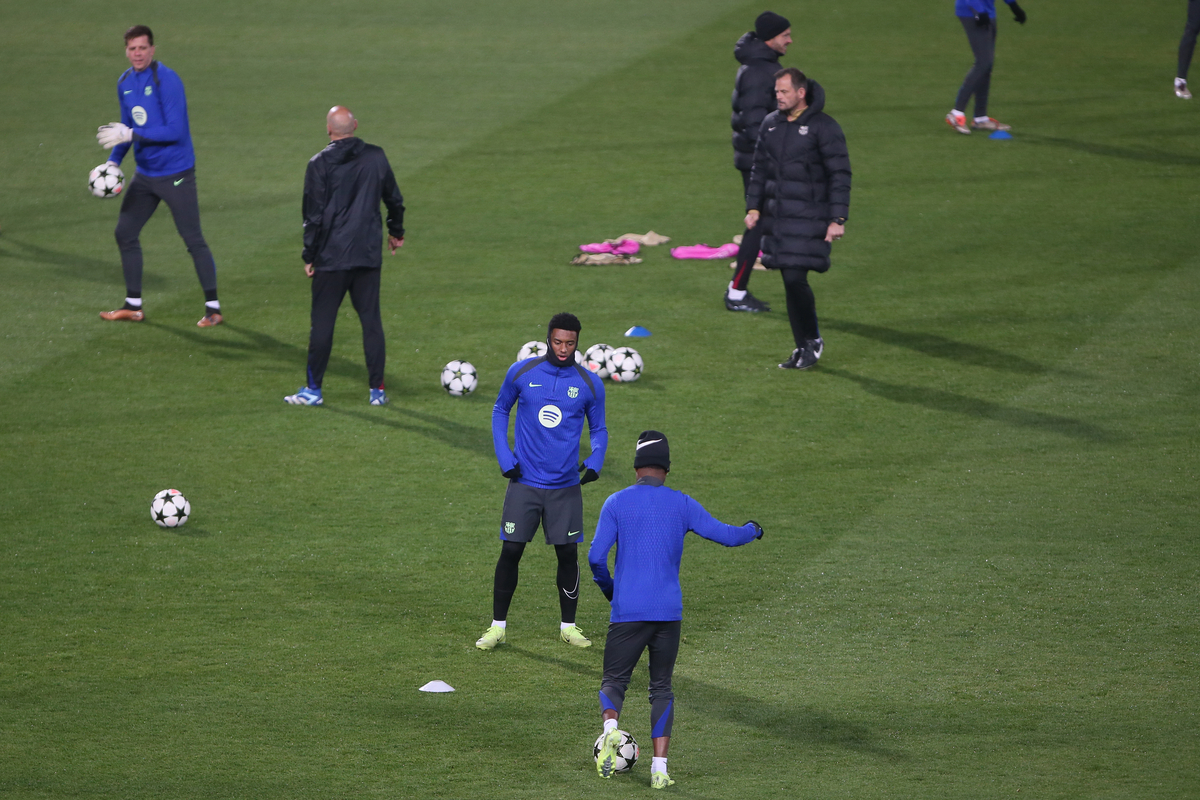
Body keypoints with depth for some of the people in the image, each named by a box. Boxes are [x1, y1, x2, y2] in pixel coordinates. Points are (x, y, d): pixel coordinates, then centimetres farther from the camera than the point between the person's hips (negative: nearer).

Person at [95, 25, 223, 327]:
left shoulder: (166, 80, -18)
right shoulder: (125, 83, 6)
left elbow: (175, 130, -23)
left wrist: (130, 134, -23)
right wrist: (113, 161, 4)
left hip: (176, 174, -8)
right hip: (145, 174, 8)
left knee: (193, 240, -4)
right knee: (125, 234, 9)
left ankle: (213, 309, 4)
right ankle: (133, 306, 20)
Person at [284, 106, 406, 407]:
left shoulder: (320, 164, -9)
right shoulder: (376, 157, 2)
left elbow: (314, 215, -9)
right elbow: (394, 199, 14)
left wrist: (309, 255, 0)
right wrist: (396, 232, 31)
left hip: (332, 257, -3)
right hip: (369, 255, 3)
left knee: (322, 322, 3)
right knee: (371, 320, 8)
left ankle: (313, 389, 7)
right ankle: (377, 390, 8)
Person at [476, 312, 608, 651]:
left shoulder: (590, 384, -1)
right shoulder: (522, 372, -2)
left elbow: (598, 429, 11)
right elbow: (500, 411, 11)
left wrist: (595, 460, -9)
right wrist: (504, 457, -1)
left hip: (566, 487, 1)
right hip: (524, 481, -1)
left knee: (568, 554, 2)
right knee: (510, 551, -3)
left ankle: (568, 627, 17)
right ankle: (498, 626, 8)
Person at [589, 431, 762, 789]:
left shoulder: (617, 503, -1)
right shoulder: (682, 505, 3)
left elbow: (596, 556, -7)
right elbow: (727, 536, 7)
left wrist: (607, 586, 14)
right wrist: (752, 530, 29)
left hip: (627, 612, -2)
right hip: (670, 611, 2)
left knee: (614, 682, 9)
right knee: (661, 689, 12)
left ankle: (610, 726, -24)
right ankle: (660, 768, 1)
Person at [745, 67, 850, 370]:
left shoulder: (823, 127, -8)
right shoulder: (771, 124, 11)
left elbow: (840, 174, -8)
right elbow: (759, 167, 20)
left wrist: (837, 219, -13)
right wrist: (753, 206, 10)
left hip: (809, 218, -6)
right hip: (776, 217, 6)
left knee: (795, 278, -15)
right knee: (790, 282, 6)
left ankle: (812, 340, 4)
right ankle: (804, 347, 13)